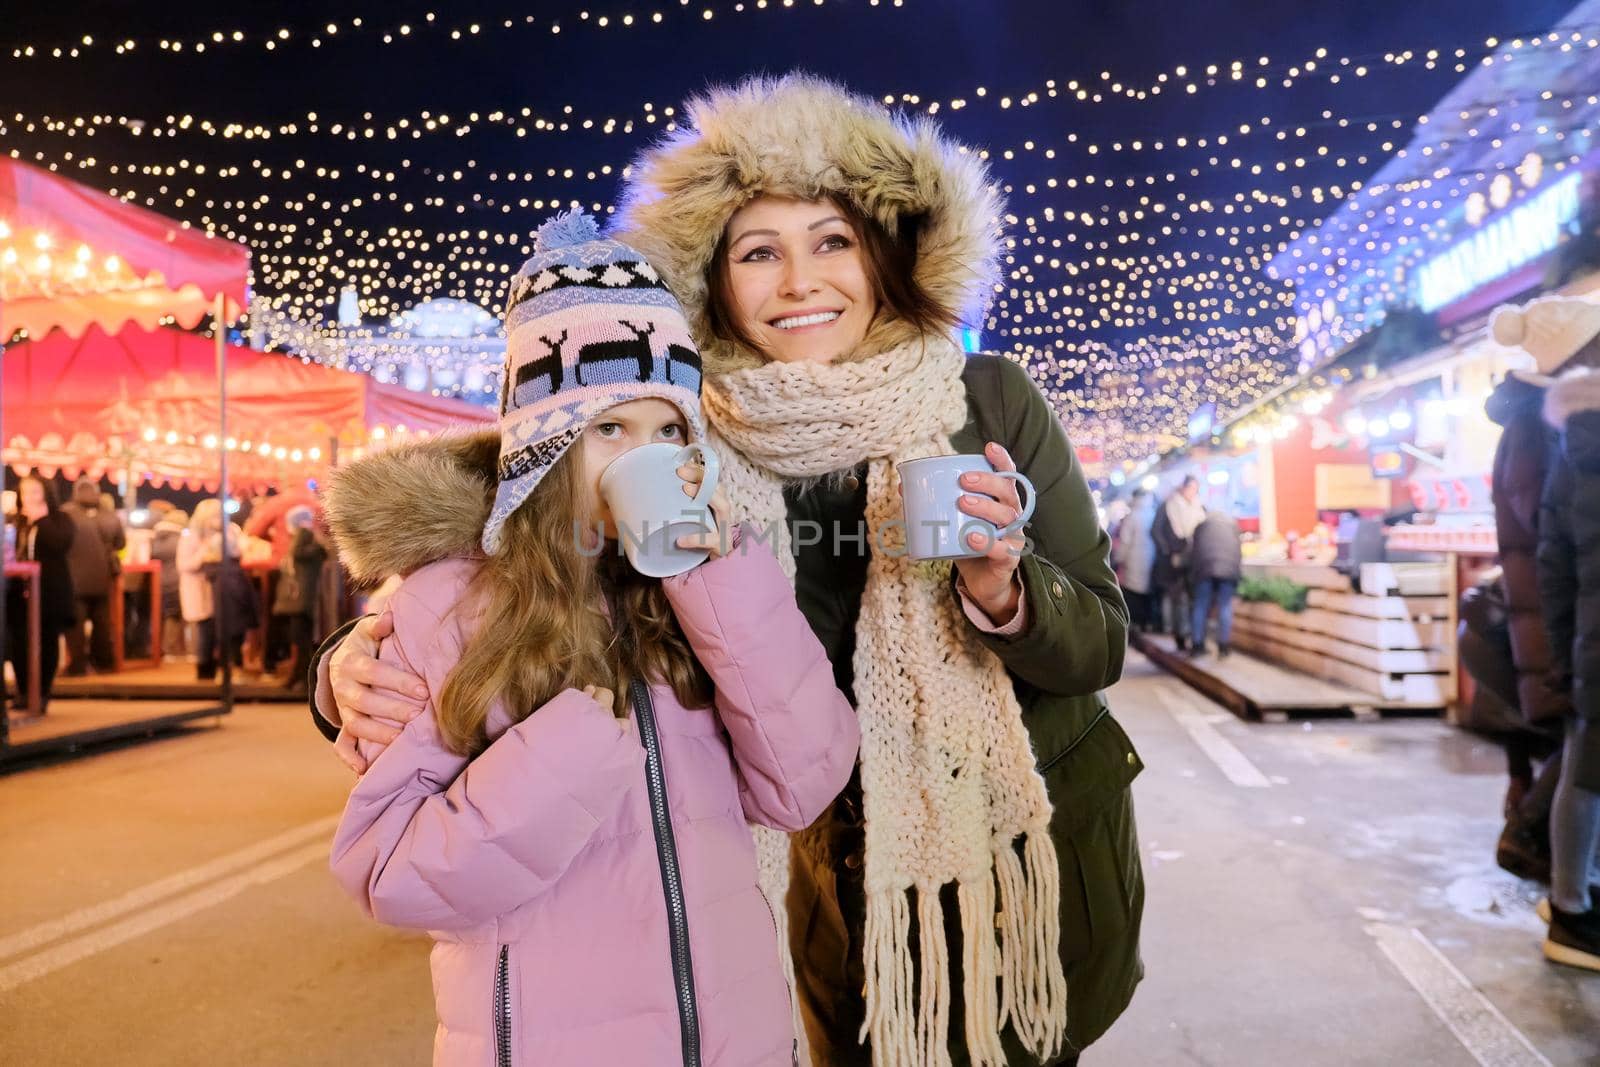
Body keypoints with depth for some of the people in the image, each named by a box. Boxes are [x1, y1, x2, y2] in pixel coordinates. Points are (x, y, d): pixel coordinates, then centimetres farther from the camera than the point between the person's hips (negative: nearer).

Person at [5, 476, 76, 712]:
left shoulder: (61, 519, 1)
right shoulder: (14, 522, 14)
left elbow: (61, 543, -18)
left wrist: (41, 518, -11)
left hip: (50, 593, -3)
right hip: (20, 592, 4)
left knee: (47, 643, 3)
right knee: (19, 644, 2)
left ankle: (43, 693, 12)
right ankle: (23, 692, 14)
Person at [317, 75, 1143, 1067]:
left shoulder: (992, 402, -16)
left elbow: (1102, 645, -12)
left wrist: (1000, 592, -33)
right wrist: (361, 667, -28)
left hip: (1036, 847, 0)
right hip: (846, 863, 1)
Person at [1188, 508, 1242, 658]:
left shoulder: (1201, 525, 27)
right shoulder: (1232, 523, 28)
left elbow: (1193, 550, 22)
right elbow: (1239, 549, 23)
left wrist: (1192, 576, 25)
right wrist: (1239, 572, 26)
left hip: (1204, 566, 0)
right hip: (1229, 567, 0)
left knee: (1201, 606, 7)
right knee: (1225, 607, 3)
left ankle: (1197, 645, 8)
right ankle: (1223, 647, 1)